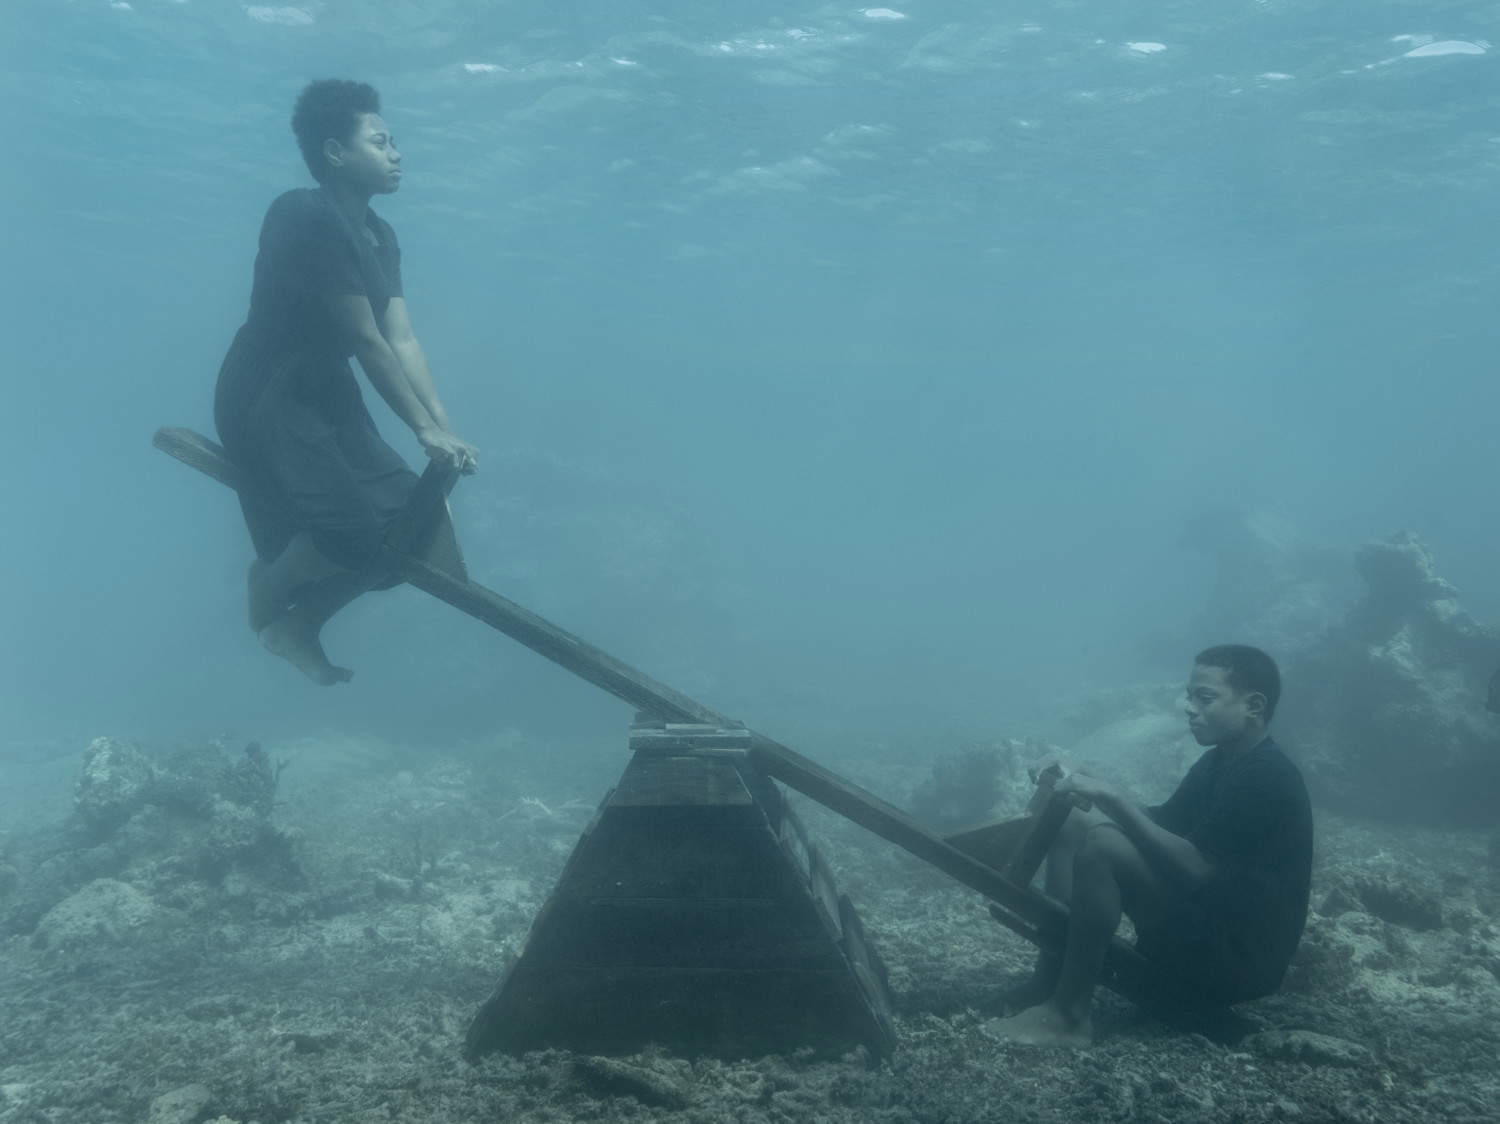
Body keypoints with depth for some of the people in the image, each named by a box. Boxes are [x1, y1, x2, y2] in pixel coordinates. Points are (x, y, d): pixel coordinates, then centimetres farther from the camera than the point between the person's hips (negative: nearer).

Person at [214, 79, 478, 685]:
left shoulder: (379, 236, 8)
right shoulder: (306, 218, -20)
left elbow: (402, 341, 2)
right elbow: (367, 341, -21)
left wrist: (445, 429, -8)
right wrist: (425, 429, -19)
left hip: (325, 397, 9)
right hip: (265, 398, -9)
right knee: (354, 530, -22)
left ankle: (299, 624, 17)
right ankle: (267, 587, 11)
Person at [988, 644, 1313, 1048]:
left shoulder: (1266, 776, -20)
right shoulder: (1219, 761, 10)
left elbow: (1195, 868, -27)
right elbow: (1163, 823, 14)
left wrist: (1113, 799, -26)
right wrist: (1095, 794, -2)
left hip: (1239, 955, -10)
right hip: (1203, 926, 10)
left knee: (1104, 846, -27)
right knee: (1076, 822, 5)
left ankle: (1069, 1014, -18)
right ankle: (1047, 984, -1)